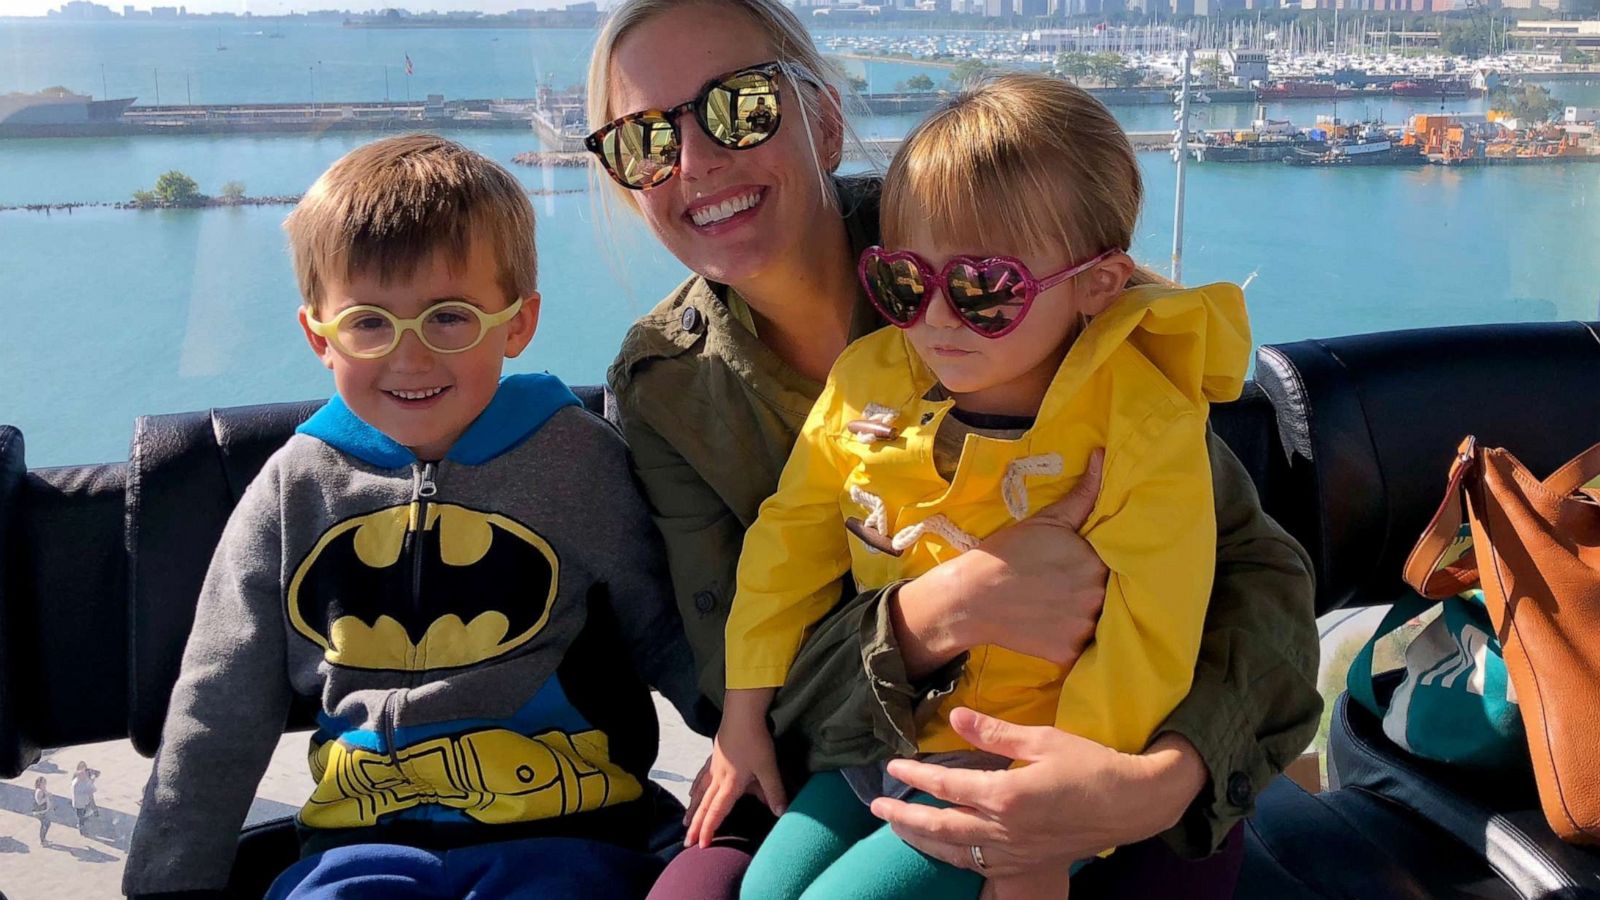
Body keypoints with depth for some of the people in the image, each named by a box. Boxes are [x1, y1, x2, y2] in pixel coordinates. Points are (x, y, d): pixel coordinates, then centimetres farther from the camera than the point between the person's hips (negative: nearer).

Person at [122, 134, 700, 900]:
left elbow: (666, 637, 6)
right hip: (366, 837, 2)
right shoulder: (297, 489, 6)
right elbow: (214, 718, 12)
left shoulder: (578, 459, 1)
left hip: (561, 830, -1)